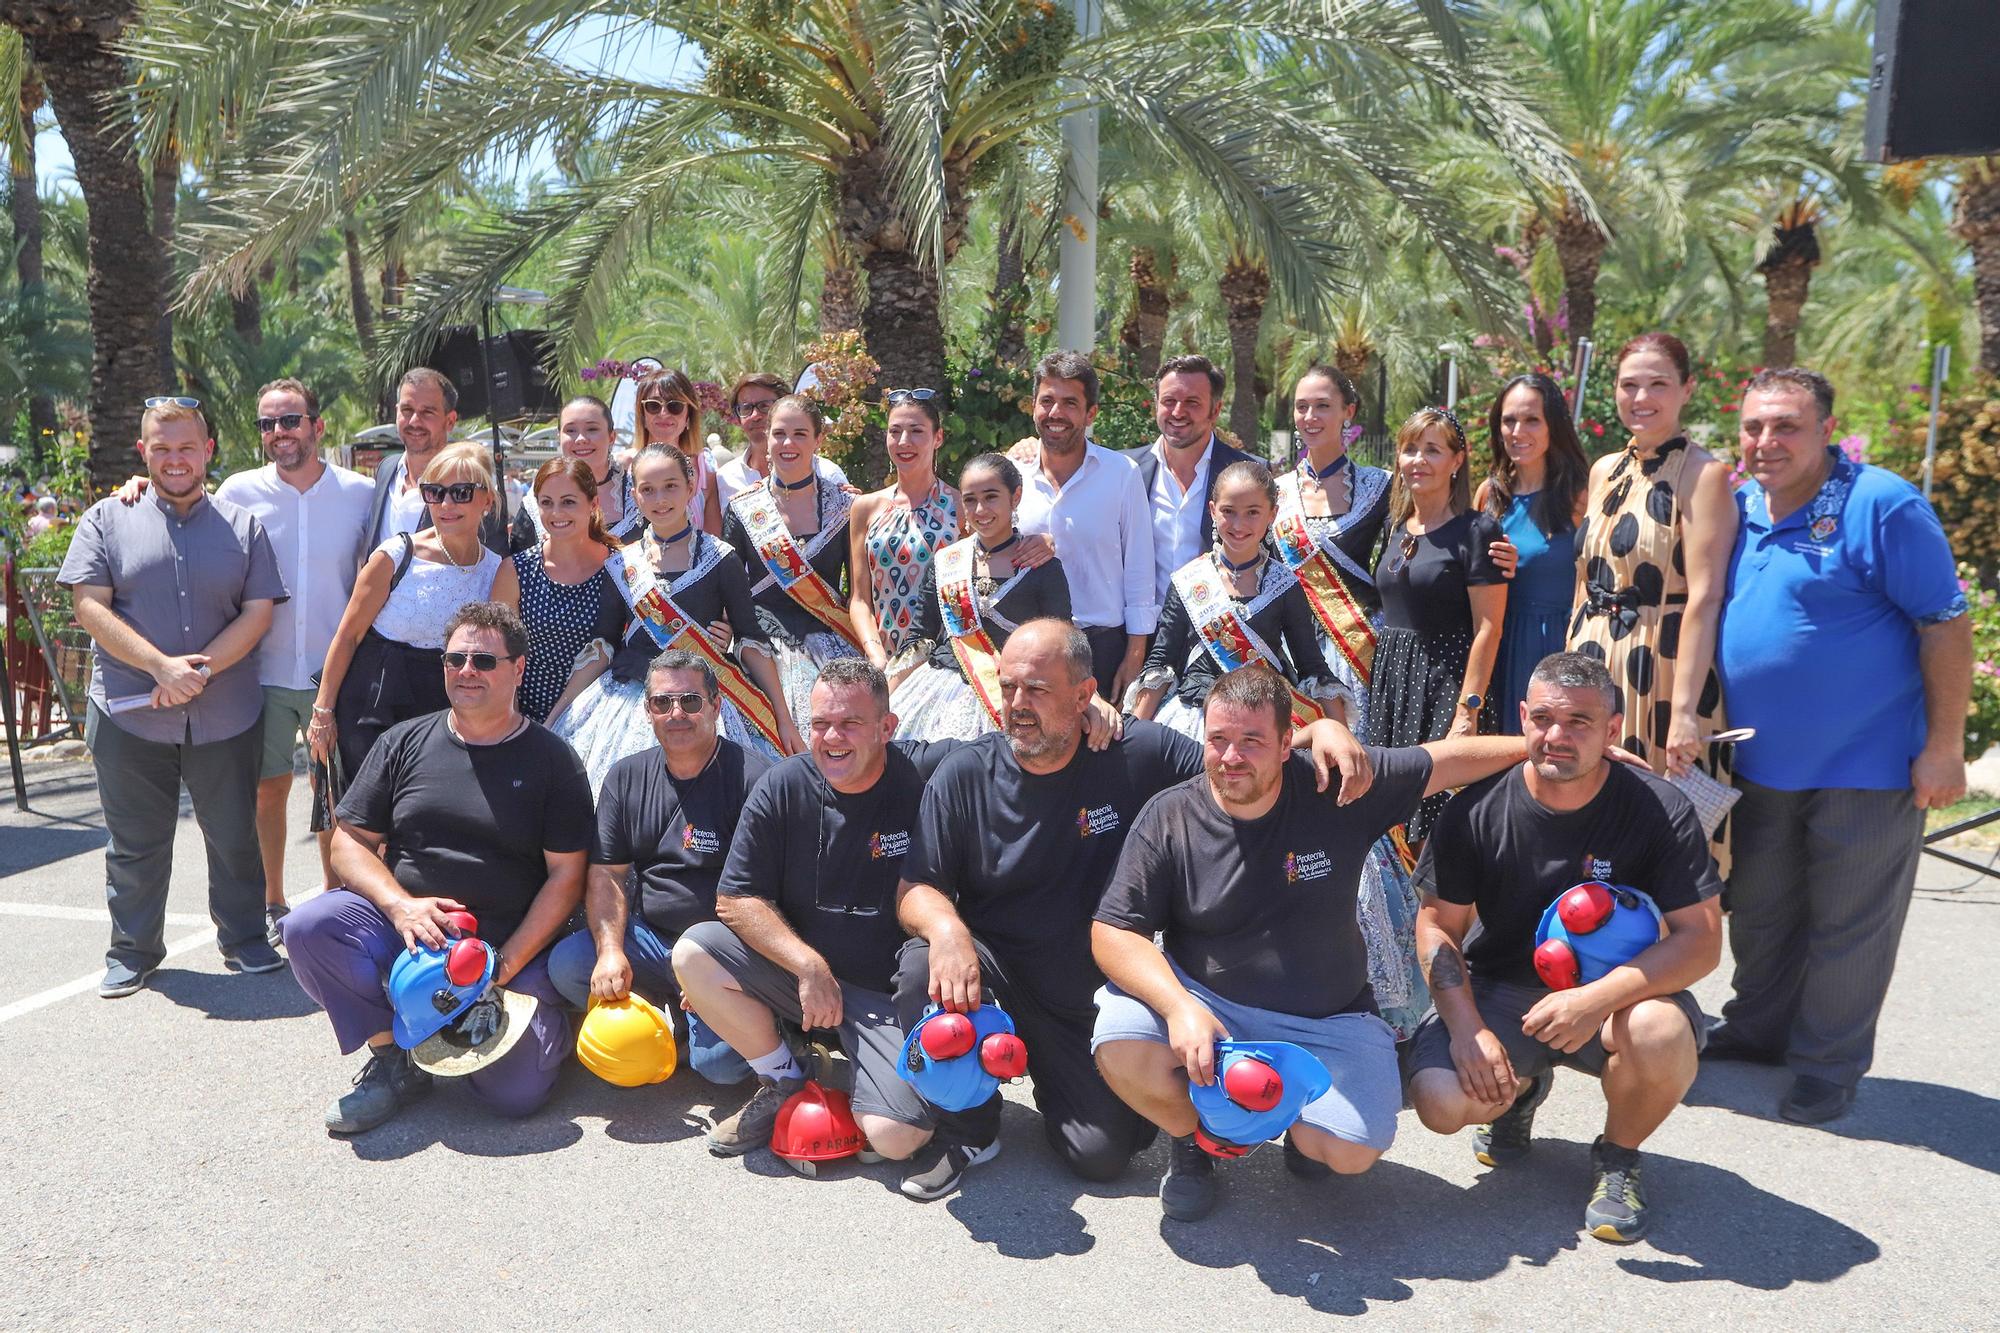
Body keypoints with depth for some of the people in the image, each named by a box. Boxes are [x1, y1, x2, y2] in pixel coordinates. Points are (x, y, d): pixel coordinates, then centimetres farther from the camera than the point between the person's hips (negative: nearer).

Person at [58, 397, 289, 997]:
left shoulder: (243, 526, 8)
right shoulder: (107, 520, 5)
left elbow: (258, 612, 0)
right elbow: (89, 606, -5)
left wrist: (200, 669, -13)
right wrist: (163, 666, -16)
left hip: (226, 716, 1)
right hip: (129, 717, 0)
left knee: (235, 836, 9)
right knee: (134, 843, 9)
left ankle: (245, 941, 23)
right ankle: (132, 951, 24)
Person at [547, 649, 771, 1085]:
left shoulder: (754, 779, -11)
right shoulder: (626, 776, 8)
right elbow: (606, 873, 4)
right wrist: (610, 951, -13)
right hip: (647, 939, 5)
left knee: (720, 1062, -25)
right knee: (566, 964, -21)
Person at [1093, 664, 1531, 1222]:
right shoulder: (1168, 818, -11)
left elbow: (1448, 760, 0)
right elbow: (1112, 932, -14)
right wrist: (1178, 1007, -29)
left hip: (1328, 1023, 0)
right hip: (1204, 1003, 0)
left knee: (1352, 1151, -21)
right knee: (1121, 1046, -29)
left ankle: (1296, 1114, 19)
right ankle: (1193, 1135, 7)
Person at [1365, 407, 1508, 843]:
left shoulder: (1476, 530, -8)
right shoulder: (1394, 528, 13)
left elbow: (1487, 628, -12)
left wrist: (1467, 710, -19)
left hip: (1446, 680, -6)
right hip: (1390, 680, 6)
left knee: (1438, 815, -7)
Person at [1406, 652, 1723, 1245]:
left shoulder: (1661, 810, -14)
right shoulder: (1477, 809, -11)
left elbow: (1701, 939, -17)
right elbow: (1438, 924, -3)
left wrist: (1598, 997, -32)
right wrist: (1467, 1027, -19)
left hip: (1619, 990, -1)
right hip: (1500, 989, 1)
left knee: (1663, 1032, -36)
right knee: (1440, 1100, -24)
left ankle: (1618, 1156, 0)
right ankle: (1521, 1088, 17)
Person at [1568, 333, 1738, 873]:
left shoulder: (1702, 474, -9)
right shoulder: (1605, 471, 13)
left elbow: (1704, 598, -16)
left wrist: (1684, 709, -21)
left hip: (1662, 673, -6)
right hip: (1596, 679, 7)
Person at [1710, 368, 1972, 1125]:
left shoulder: (1882, 506, -16)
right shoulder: (1738, 508, 3)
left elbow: (1946, 625, -14)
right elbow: (1705, 610, 14)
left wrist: (1944, 747, -16)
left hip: (1866, 766, -6)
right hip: (1761, 764, 6)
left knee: (1847, 927, 7)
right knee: (1759, 913, 19)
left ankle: (1828, 1068, 23)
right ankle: (1756, 1030, 38)